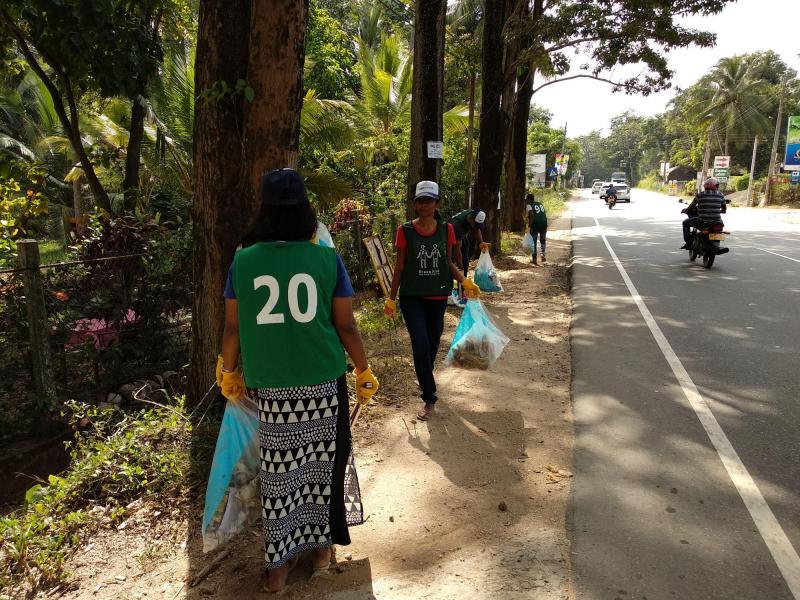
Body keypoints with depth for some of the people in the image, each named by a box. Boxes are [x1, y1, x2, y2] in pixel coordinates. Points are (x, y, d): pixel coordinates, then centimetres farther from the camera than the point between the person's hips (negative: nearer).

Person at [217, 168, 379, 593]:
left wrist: (229, 373, 17)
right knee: (323, 462, 18)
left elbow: (232, 328, 1)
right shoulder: (327, 259, -7)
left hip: (270, 386, 1)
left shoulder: (243, 261, -4)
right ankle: (322, 545, 34)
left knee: (278, 471, 15)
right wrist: (364, 372, 9)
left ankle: (278, 565, 25)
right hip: (323, 383, -1)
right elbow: (346, 327, -5)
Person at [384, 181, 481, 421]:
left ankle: (425, 380, 41)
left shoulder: (446, 229, 0)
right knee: (421, 346, -9)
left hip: (438, 296, 3)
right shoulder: (405, 231, -7)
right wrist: (391, 298, -1)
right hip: (412, 297, -3)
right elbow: (400, 267, -2)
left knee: (432, 343, 15)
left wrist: (465, 281, -8)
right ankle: (429, 398, 3)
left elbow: (449, 263, 8)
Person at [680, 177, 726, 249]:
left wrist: (684, 210, 25)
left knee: (686, 222, 23)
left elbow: (690, 208, 3)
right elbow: (724, 210, 15)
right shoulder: (720, 195, 5)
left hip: (702, 222, -3)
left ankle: (688, 243, 16)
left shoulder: (700, 195, -3)